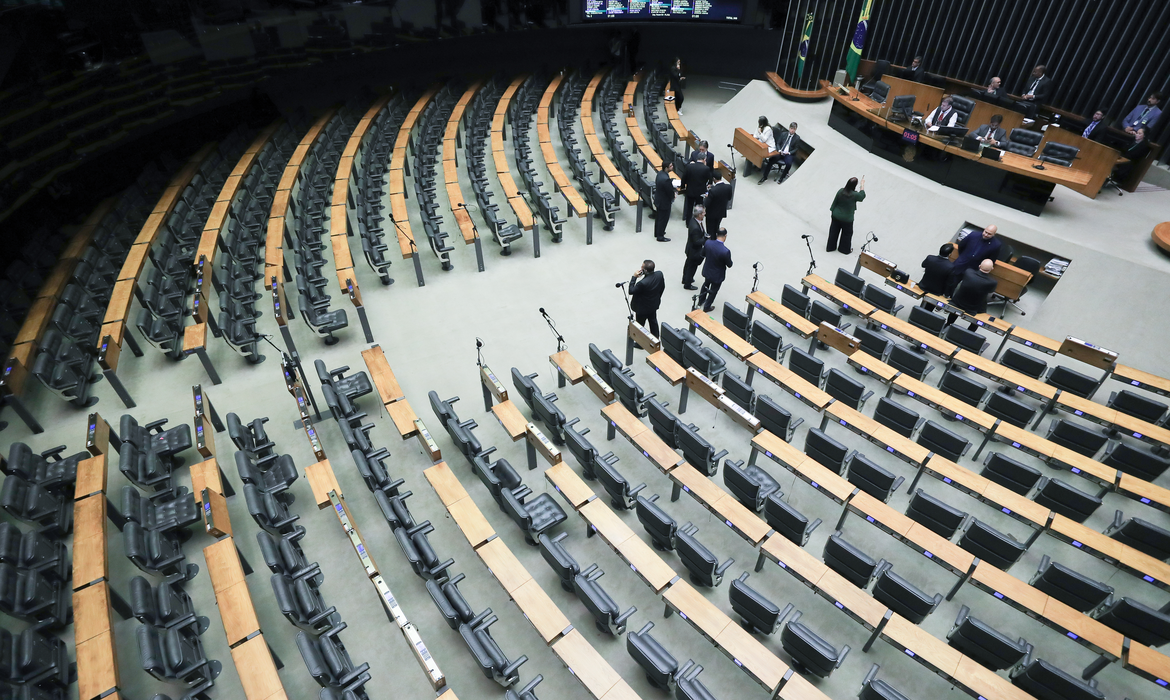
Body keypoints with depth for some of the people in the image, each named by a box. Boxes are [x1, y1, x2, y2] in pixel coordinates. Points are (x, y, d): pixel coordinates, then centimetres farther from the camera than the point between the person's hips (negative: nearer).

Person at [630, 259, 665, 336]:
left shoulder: (643, 283, -40)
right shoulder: (660, 274, -19)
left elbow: (631, 291, -24)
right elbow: (662, 287, 0)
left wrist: (634, 277, -23)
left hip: (642, 308, -7)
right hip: (654, 304, 7)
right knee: (653, 322, 28)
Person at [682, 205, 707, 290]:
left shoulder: (693, 219, -11)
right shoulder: (695, 228, -38)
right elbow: (697, 242, -31)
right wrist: (705, 238, -22)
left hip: (690, 249, 9)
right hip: (694, 251, -9)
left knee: (688, 264, 28)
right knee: (692, 266, 13)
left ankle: (686, 279, 51)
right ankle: (687, 284, 32)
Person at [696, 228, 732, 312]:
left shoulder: (707, 243, -21)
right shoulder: (725, 251, -35)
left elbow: (703, 255, -3)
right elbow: (729, 264, -18)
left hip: (707, 271, 5)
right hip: (717, 275, -5)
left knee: (706, 284, 33)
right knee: (713, 291, 21)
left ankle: (701, 301, 55)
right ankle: (707, 307, 41)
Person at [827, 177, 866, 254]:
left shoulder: (840, 191, -16)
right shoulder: (855, 195, -25)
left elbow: (835, 202, -3)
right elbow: (862, 195, -1)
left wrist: (832, 210, 12)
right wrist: (862, 184, 10)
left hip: (836, 216, 4)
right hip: (847, 219, -4)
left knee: (833, 232, 21)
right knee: (847, 233, 19)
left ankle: (830, 248, 37)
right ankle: (845, 249, 37)